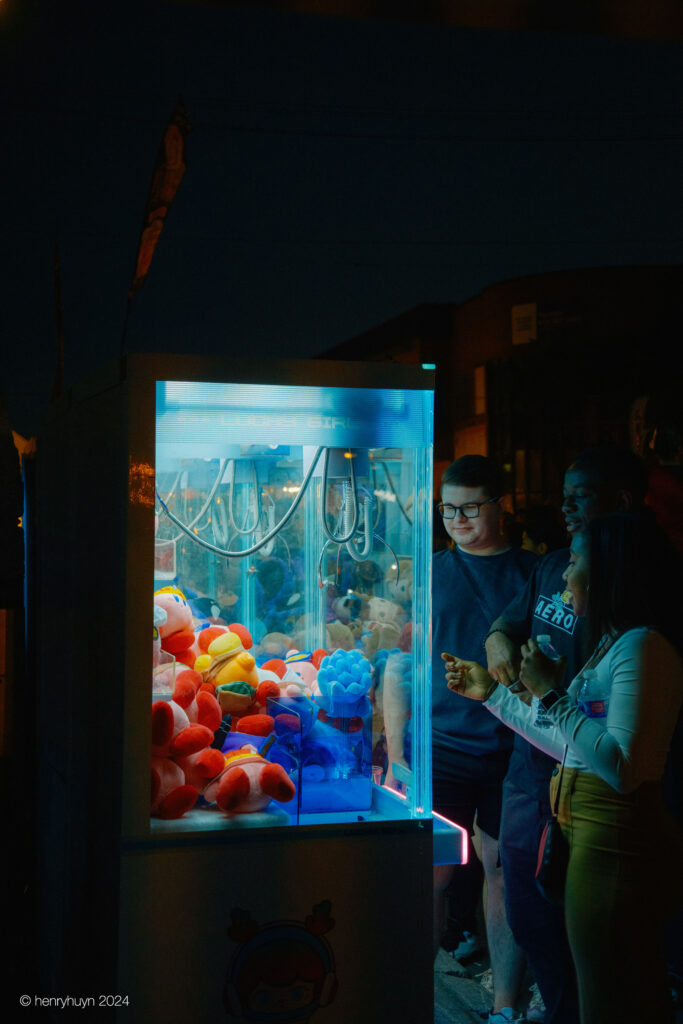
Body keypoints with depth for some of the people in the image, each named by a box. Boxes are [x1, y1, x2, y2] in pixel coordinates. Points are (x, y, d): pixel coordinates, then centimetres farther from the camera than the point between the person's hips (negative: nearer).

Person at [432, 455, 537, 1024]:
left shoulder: (533, 573, 3)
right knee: (430, 875, 1)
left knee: (505, 874, 7)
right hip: (441, 748, 0)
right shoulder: (427, 573, 4)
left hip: (513, 751, 0)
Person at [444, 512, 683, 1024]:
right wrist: (492, 692, 26)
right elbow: (572, 747, 22)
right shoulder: (609, 644, 15)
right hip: (596, 841, 10)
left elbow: (623, 767, -26)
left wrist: (552, 694, -20)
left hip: (617, 845, -10)